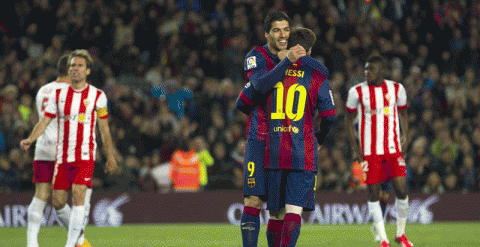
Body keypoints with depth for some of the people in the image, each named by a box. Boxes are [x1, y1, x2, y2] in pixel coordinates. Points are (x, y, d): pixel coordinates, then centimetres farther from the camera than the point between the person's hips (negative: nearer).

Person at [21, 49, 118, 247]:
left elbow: (104, 129, 6)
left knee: (78, 196, -18)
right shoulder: (58, 95, 7)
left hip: (85, 154, -3)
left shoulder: (97, 96, 2)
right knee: (58, 203, 1)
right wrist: (30, 139, -11)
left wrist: (111, 157, 7)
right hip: (62, 155, 3)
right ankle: (76, 227, 30)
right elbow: (45, 121, 6)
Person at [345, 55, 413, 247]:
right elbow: (349, 120, 7)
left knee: (401, 189, -8)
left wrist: (405, 134, 2)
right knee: (374, 193, -1)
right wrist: (354, 147, -1)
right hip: (369, 150, -1)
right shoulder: (357, 92, -1)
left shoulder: (397, 89, 4)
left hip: (393, 148, 1)